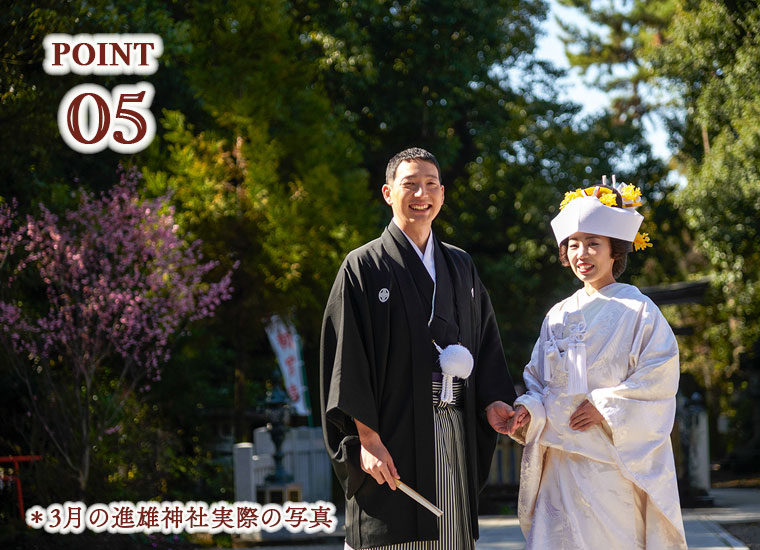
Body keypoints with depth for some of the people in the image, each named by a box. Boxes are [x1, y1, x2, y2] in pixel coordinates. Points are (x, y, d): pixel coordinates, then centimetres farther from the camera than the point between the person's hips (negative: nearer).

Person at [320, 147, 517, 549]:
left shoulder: (460, 267, 17)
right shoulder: (364, 267, -1)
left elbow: (485, 344, 18)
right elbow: (347, 359, -7)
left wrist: (492, 400, -1)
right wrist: (367, 437, -15)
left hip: (455, 440, 5)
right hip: (393, 440, -5)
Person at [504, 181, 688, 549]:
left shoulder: (637, 310, 1)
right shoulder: (558, 316, 15)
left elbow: (660, 378, -8)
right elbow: (539, 381, 15)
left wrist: (604, 406, -15)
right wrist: (527, 410, -6)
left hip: (616, 463, -4)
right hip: (561, 462, 4)